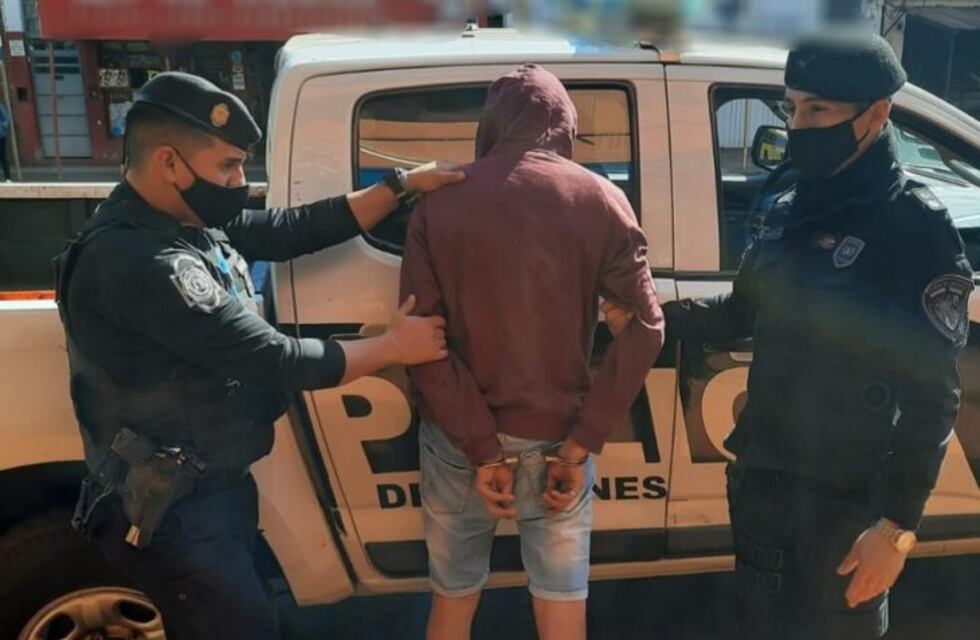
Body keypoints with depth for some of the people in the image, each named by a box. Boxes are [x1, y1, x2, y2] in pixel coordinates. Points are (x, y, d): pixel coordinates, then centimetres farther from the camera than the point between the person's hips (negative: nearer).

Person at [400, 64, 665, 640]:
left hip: (460, 439, 1)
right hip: (555, 437, 0)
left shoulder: (440, 203, -4)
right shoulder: (601, 200, -3)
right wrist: (581, 444, -9)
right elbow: (644, 326, -9)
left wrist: (482, 449, -10)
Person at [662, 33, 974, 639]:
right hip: (759, 477, 7)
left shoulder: (917, 228, -14)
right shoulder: (788, 210, 5)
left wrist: (898, 521, -18)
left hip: (844, 499, -6)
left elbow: (933, 395, -15)